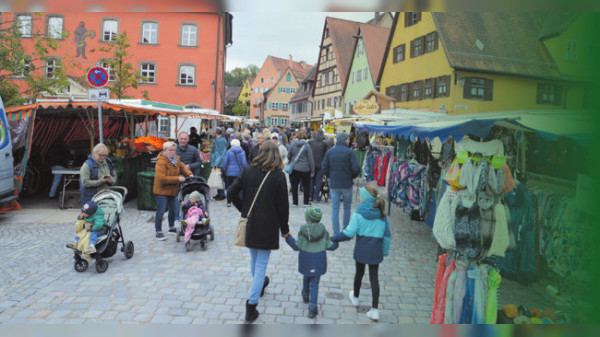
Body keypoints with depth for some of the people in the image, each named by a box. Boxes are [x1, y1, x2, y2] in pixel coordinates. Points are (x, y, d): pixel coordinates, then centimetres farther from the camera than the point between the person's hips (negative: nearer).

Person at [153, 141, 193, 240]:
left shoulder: (176, 159, 5)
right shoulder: (161, 162, -22)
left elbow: (182, 167, 16)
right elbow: (161, 178, -29)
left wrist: (189, 174, -6)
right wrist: (177, 178, -28)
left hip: (172, 190, 8)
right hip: (162, 190, -8)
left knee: (174, 210, 19)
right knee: (160, 211, -4)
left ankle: (172, 227, 39)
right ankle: (158, 232, 7)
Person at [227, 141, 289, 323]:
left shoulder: (248, 171, -3)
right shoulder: (278, 175, -12)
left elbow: (231, 192, -5)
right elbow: (283, 205, -9)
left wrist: (243, 209, 9)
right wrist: (284, 229, 2)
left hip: (250, 223, 4)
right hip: (268, 225, -4)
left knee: (254, 259, 25)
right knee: (261, 264, 3)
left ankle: (259, 284, 50)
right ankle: (251, 305, 0)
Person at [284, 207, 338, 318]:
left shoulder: (303, 231, -9)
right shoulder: (323, 231, -6)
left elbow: (297, 246, -10)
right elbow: (329, 246, -3)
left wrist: (288, 237, 1)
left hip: (306, 259, 0)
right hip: (319, 260, 0)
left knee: (306, 277, 27)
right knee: (315, 283, 4)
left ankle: (306, 295, 47)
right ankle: (312, 306, -9)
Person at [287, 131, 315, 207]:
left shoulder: (292, 145, -3)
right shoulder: (306, 146, -8)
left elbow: (288, 156, 5)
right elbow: (310, 159, -6)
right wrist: (312, 170, -1)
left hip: (294, 168, 1)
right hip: (305, 169, -1)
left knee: (294, 186, 9)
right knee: (306, 185, 11)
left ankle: (295, 202, 12)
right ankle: (306, 202, 13)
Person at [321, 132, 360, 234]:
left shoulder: (329, 152, 1)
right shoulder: (349, 152, -8)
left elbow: (324, 168, 0)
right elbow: (356, 168, -13)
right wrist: (352, 176, 6)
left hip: (333, 184, 2)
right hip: (347, 184, -2)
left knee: (335, 208, 7)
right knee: (347, 207, 15)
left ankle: (336, 233, 6)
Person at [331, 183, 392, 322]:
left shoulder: (359, 213, -15)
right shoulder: (381, 214, -1)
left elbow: (349, 233, -18)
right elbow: (387, 235, 5)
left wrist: (333, 238, -8)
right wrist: (385, 251, 15)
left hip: (361, 249, -2)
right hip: (376, 250, 2)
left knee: (359, 272, 20)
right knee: (374, 277, 6)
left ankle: (355, 297, 43)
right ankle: (374, 309, 4)